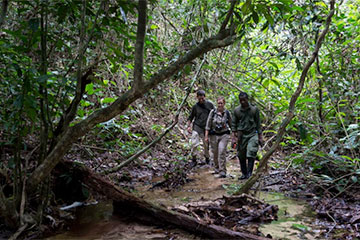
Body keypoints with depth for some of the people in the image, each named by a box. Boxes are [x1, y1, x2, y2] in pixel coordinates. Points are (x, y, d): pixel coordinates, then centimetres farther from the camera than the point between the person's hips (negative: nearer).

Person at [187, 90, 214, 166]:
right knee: (194, 144, -12)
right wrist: (188, 126, -1)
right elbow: (190, 117, 11)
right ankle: (194, 159, 2)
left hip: (206, 128, 1)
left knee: (206, 145, 8)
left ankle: (207, 158, 28)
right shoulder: (195, 106, 2)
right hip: (196, 127, -1)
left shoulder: (210, 104, 2)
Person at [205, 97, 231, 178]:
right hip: (214, 135, 1)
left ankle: (222, 171, -11)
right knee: (215, 153, 9)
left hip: (224, 135, -1)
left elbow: (231, 124, 11)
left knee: (222, 152, -15)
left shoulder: (227, 113, 0)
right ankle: (217, 168, 32)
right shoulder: (213, 112, -1)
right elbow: (208, 124, 0)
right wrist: (206, 136, -4)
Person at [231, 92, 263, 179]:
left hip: (252, 134, -1)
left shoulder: (254, 109, 1)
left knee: (251, 154, -14)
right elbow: (233, 124, 7)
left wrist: (260, 136, 5)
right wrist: (234, 137, 0)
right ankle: (244, 174, 18)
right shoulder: (236, 110, 2)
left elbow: (258, 123, 6)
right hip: (241, 135, 2)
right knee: (241, 156, 5)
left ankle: (249, 173, -8)